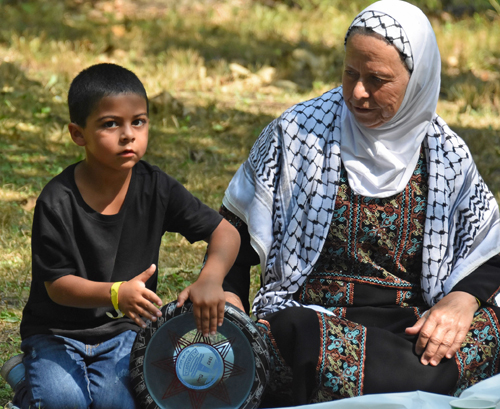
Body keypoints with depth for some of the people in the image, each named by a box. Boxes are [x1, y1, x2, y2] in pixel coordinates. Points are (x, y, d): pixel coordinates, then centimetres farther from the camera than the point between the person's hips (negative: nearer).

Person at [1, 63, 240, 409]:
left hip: (123, 329, 2)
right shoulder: (57, 201, -17)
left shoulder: (156, 188, -8)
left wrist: (210, 279, -30)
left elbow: (226, 233, -8)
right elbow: (57, 284, -17)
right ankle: (29, 381, 5)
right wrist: (116, 294, -36)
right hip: (57, 331, -2)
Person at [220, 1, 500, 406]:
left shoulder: (447, 157, 8)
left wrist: (461, 300, -12)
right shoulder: (298, 133, 4)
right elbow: (235, 227, 11)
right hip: (307, 313, -4)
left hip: (409, 324, 4)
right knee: (313, 342, -41)